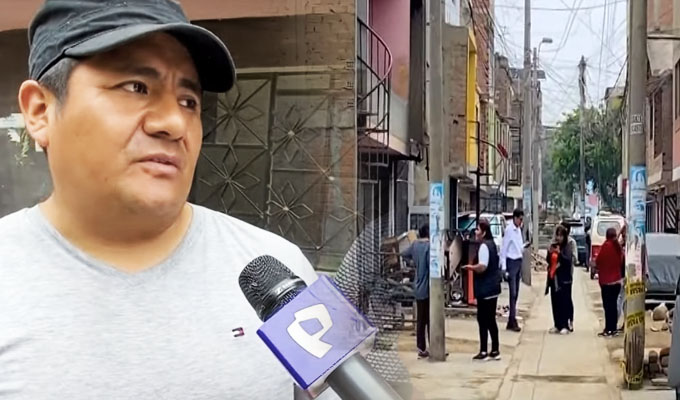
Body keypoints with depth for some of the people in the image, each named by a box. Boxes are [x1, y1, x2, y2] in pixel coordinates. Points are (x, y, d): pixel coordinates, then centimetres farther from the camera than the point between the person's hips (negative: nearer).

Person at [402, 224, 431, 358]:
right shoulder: (429, 246, -14)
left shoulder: (415, 244, 8)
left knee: (420, 321, 10)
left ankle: (421, 349, 13)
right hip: (428, 289, -7)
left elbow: (404, 254, 26)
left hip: (419, 289, 7)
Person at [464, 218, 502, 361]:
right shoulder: (491, 244, 12)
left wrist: (470, 267, -12)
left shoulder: (484, 246, -17)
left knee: (483, 320, -2)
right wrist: (475, 267, 15)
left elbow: (482, 267, -27)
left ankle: (484, 352, 3)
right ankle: (495, 351, 18)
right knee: (490, 320, 14)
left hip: (485, 289, -10)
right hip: (492, 288, 10)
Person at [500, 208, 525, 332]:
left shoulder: (519, 229, 12)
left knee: (516, 293, 9)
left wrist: (525, 247, 0)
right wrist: (504, 267, -17)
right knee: (513, 293, -9)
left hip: (519, 261, 8)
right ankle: (513, 321, -7)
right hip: (511, 262, -8)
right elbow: (504, 249, -14)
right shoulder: (509, 230, -13)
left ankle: (511, 320, 15)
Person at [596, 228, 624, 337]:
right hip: (617, 280, 6)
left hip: (606, 280, -6)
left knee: (607, 305, -5)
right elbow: (621, 261, 15)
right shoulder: (618, 246, 6)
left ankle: (609, 329, -7)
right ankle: (613, 328, 12)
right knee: (613, 304, 11)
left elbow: (598, 260, -8)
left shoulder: (606, 245, -11)